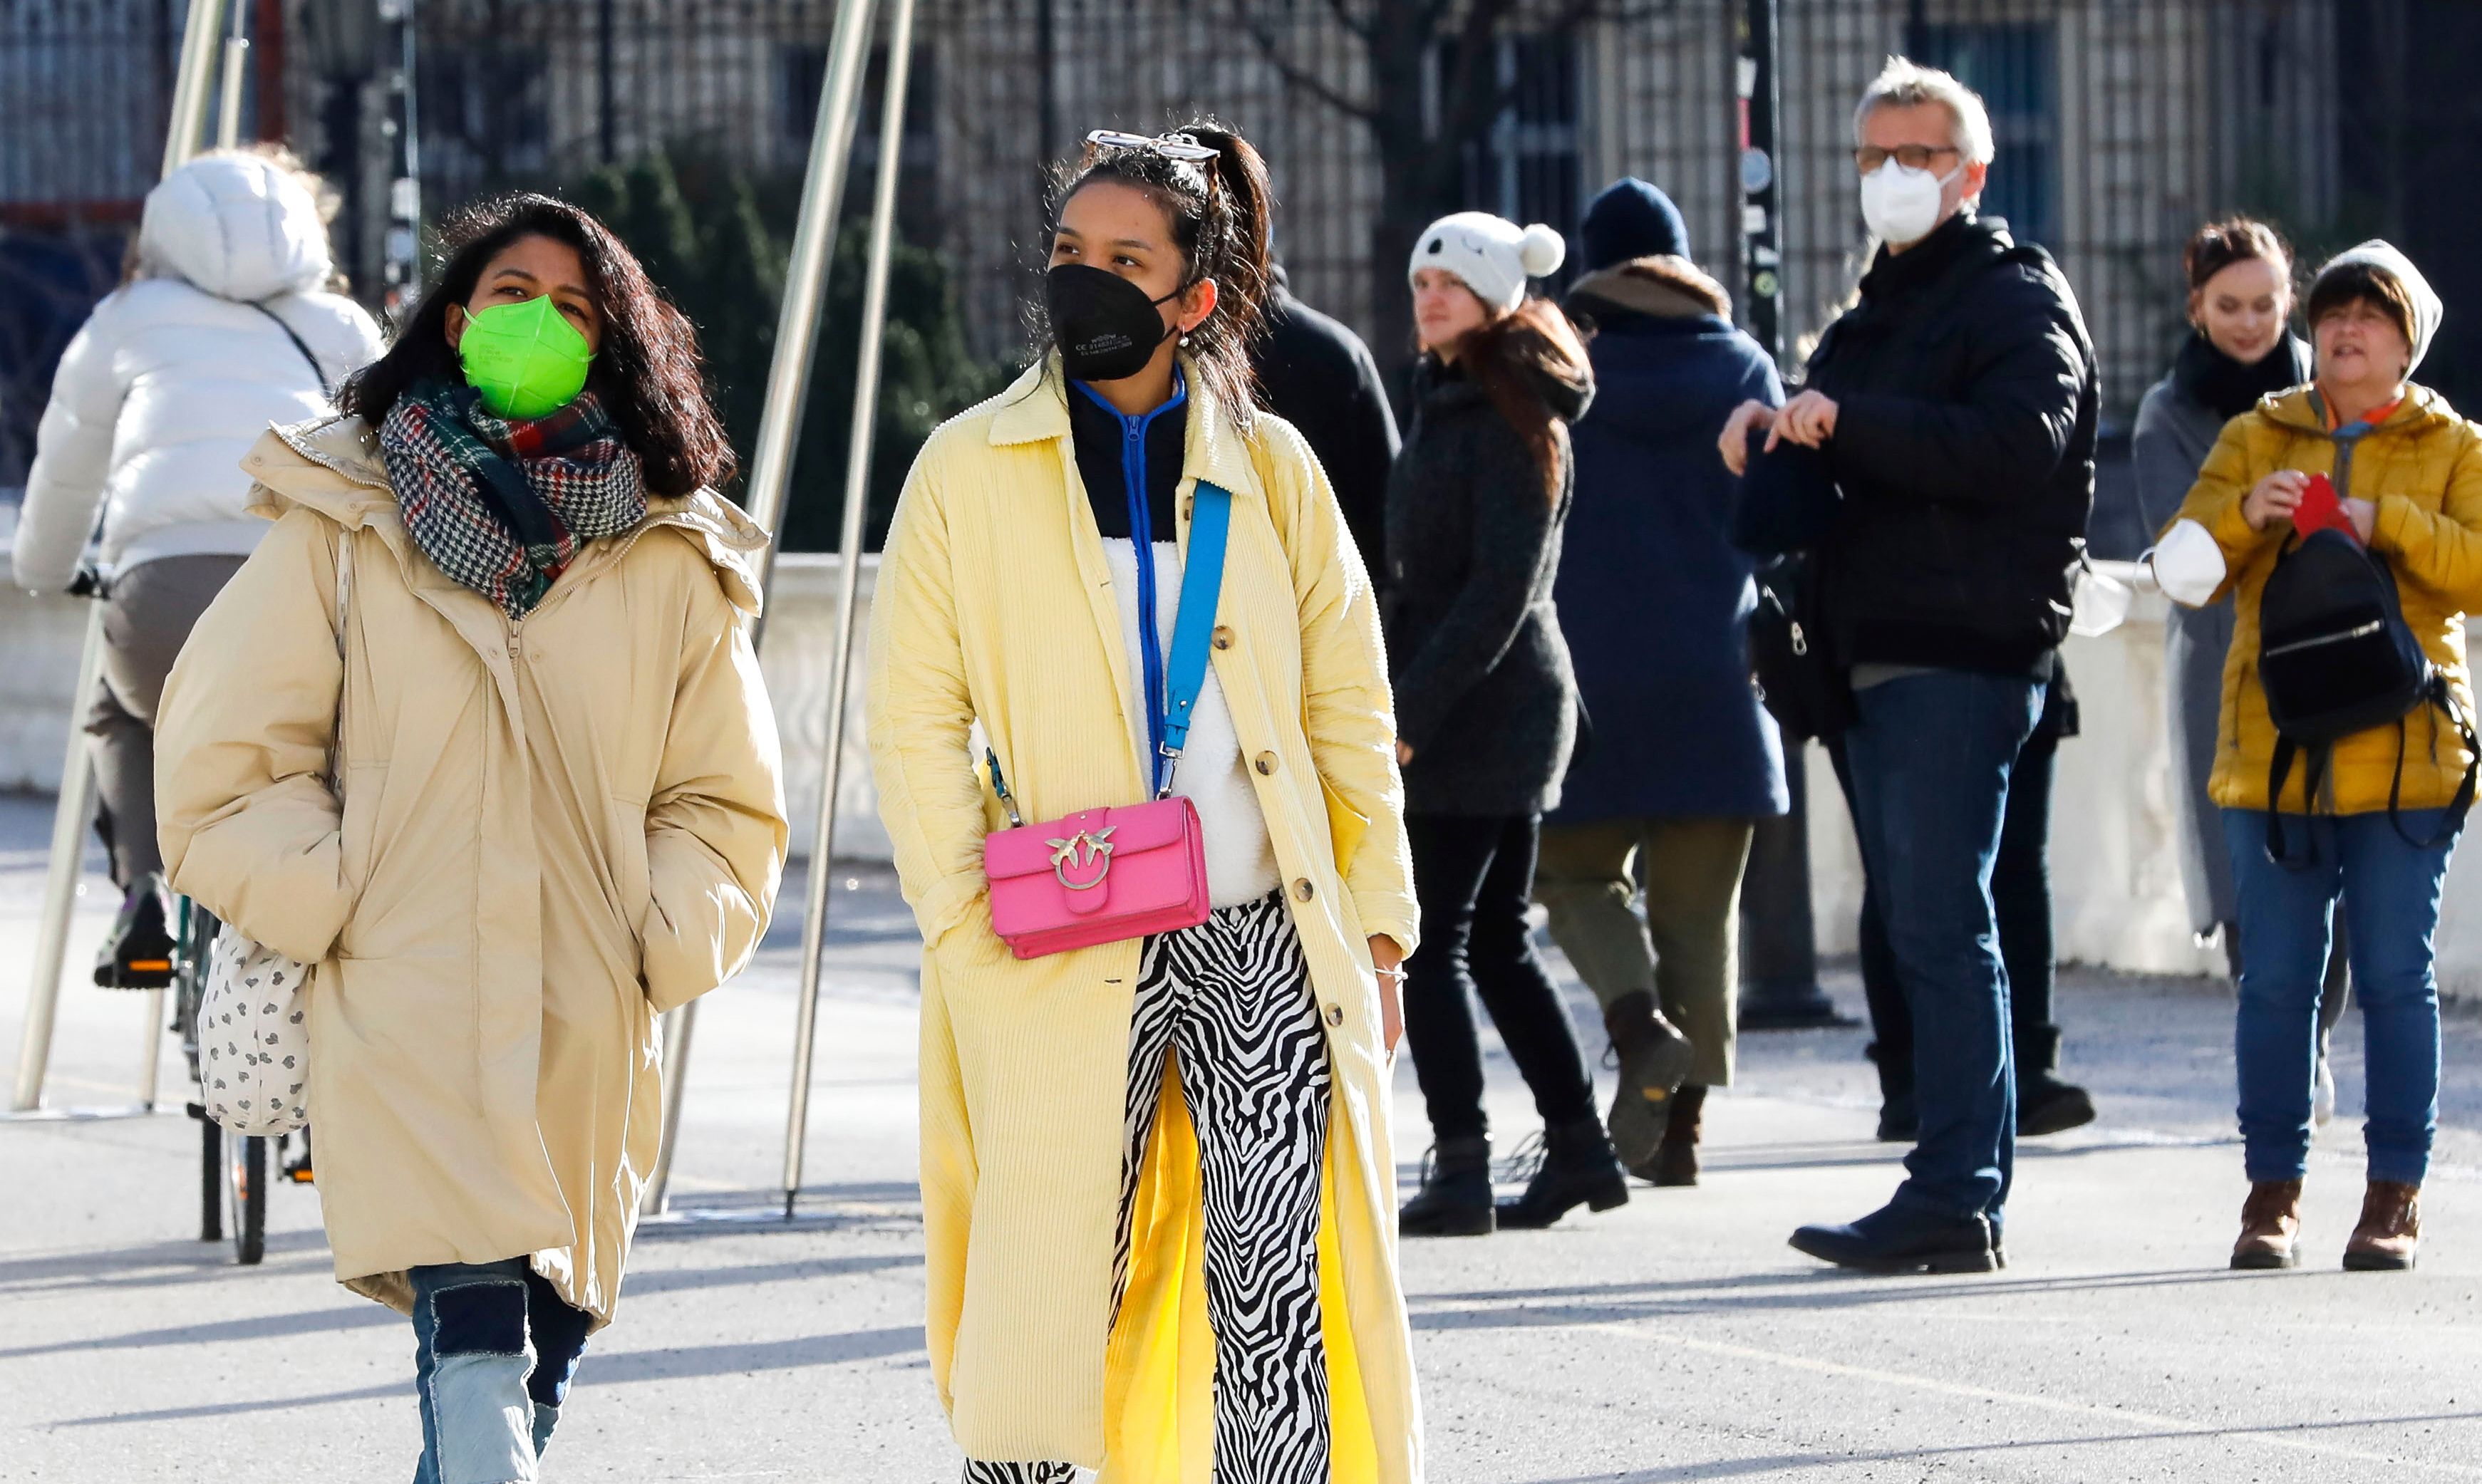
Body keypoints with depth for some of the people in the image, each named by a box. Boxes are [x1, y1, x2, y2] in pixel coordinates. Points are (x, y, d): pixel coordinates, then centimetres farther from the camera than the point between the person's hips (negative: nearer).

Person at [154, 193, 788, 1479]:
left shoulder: (672, 556, 12)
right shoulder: (343, 528, 5)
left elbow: (726, 796, 18)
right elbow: (225, 755, 6)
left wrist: (667, 941, 3)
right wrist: (330, 904, -4)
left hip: (588, 1034, 4)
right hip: (405, 1011, -4)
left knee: (539, 1354, 7)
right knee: (477, 1336, -21)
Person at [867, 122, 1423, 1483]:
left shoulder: (1269, 468, 9)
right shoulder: (971, 471, 3)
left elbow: (1349, 706, 13)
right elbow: (912, 719, 1)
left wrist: (1376, 923, 7)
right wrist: (969, 926, -10)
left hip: (1267, 946, 2)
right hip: (1068, 968, -2)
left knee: (1278, 1316, -4)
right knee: (1048, 1316, -3)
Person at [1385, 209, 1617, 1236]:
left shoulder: (1507, 419, -12)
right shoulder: (1449, 401, 17)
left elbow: (1500, 587, -20)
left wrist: (1409, 715, -22)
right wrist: (1400, 706, 16)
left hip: (1478, 713, -10)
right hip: (1500, 712, 10)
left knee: (1430, 939, -9)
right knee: (1497, 941, 14)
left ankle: (1460, 1171, -11)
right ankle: (1577, 1145, 17)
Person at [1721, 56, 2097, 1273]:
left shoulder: (2016, 300, -4)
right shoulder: (1880, 309, 24)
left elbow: (2018, 445, -20)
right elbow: (1839, 446, 27)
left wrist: (1847, 425, -24)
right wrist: (1772, 425, 4)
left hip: (1961, 658, -9)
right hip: (1878, 661, 9)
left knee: (1941, 927, -12)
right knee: (1921, 929, 9)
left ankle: (1953, 1195, -14)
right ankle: (1959, 1195, 12)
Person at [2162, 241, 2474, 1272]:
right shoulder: (2256, 440, 14)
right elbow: (2184, 565, 5)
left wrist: (2388, 523, -18)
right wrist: (2245, 514, -15)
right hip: (2274, 753, 2)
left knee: (2395, 980, -1)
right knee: (2274, 982, 1)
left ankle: (2396, 1197, 5)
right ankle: (2272, 1195, 8)